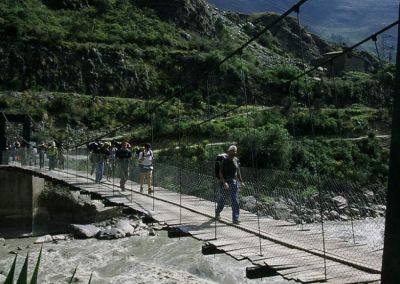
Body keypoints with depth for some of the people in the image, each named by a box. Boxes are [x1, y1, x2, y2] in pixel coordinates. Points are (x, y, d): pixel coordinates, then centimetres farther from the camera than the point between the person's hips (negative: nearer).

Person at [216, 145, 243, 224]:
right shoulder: (225, 160, -12)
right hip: (225, 182, -4)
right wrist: (224, 182, -26)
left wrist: (241, 181, 15)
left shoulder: (236, 160, 6)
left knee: (235, 201, -3)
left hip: (234, 182, 4)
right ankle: (217, 213, 32)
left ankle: (235, 219, 3)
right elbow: (220, 172, -16)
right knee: (222, 200, 9)